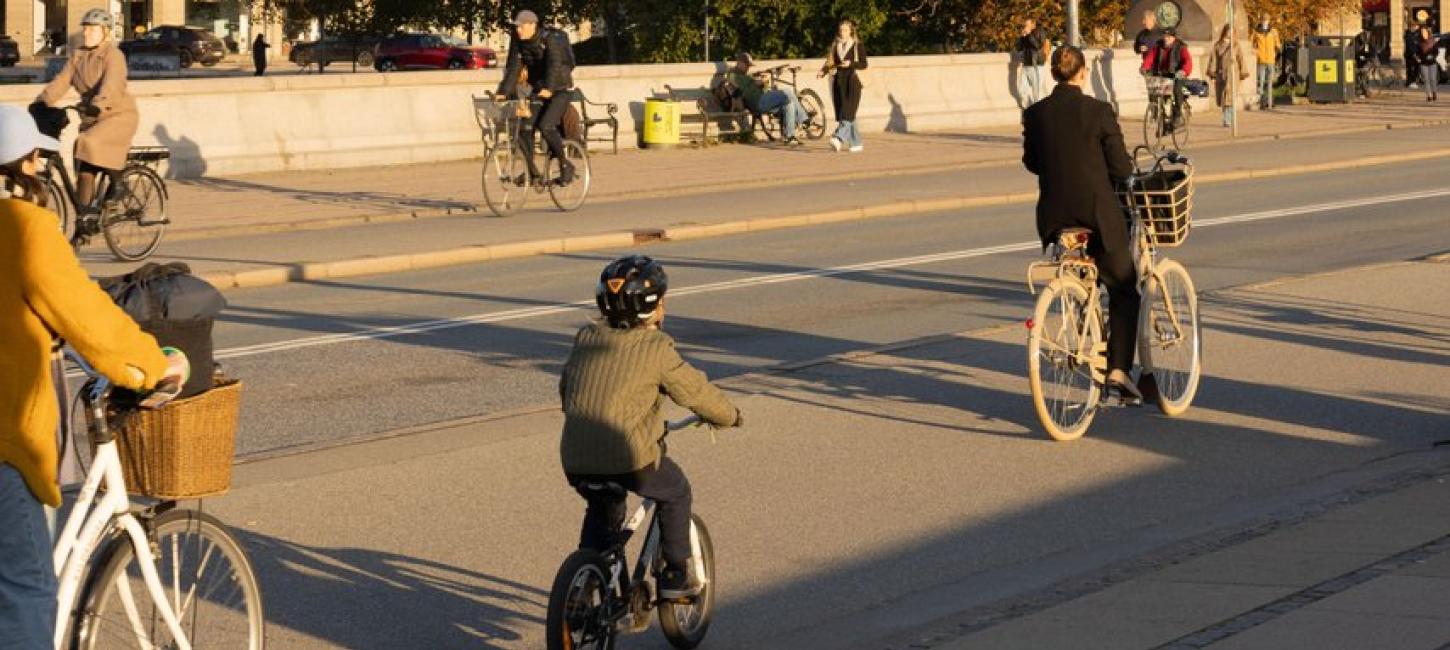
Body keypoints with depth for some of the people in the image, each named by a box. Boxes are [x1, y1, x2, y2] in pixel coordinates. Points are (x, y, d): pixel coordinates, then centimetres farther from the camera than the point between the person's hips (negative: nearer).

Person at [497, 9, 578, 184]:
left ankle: (565, 166, -7)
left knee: (546, 125, -23)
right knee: (526, 127, -7)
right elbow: (513, 68, -7)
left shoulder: (551, 39, -20)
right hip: (538, 90, 6)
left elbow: (554, 64, -31)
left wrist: (548, 88, -45)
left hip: (561, 89, -6)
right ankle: (531, 171, 5)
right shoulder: (517, 42, -3)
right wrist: (504, 92, -19)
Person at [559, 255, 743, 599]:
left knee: (603, 509, 33)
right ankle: (676, 574, 22)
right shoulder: (655, 348, -4)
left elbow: (566, 388, 24)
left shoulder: (585, 339, 12)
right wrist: (729, 416, 24)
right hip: (630, 457, -5)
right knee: (676, 493, 23)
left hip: (576, 462, 5)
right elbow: (695, 390, 5)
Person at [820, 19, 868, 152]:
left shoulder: (857, 46, 2)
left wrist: (851, 64, -18)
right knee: (842, 112, 2)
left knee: (847, 112, -18)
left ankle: (839, 138, -31)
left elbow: (864, 64, -2)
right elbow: (831, 63, 13)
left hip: (852, 81, -5)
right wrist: (823, 71, -7)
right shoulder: (835, 46, 14)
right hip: (838, 81, 5)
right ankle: (856, 143, 11)